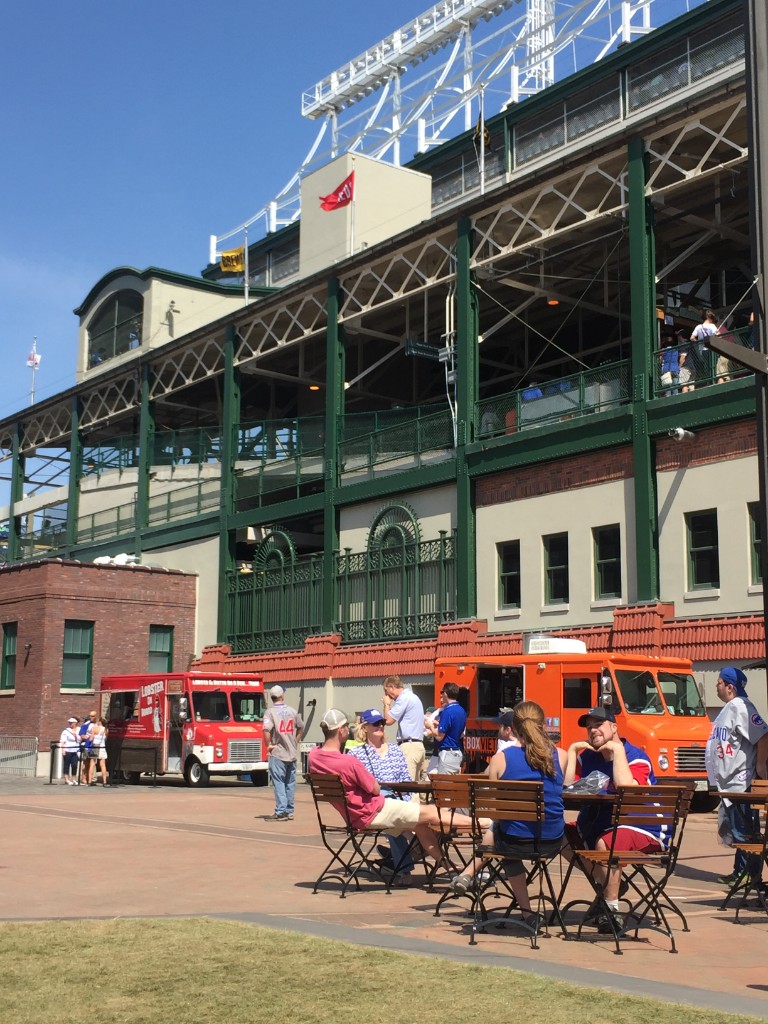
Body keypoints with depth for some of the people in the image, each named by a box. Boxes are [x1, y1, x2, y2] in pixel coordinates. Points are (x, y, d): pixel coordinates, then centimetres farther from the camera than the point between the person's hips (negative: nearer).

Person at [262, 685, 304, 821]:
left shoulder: (270, 712, -9)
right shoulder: (292, 711, 6)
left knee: (279, 783, -2)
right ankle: (289, 812, 17)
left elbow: (266, 729, -23)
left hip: (277, 753, -5)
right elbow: (301, 728, 15)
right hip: (292, 753, 5)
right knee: (290, 783, 12)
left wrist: (268, 745, -11)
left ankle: (281, 812, -6)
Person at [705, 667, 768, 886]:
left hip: (740, 781, -10)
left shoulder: (740, 707, -16)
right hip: (728, 782, 10)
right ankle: (739, 872, 23)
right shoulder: (729, 708, 16)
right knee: (734, 830, 15)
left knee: (742, 830, -6)